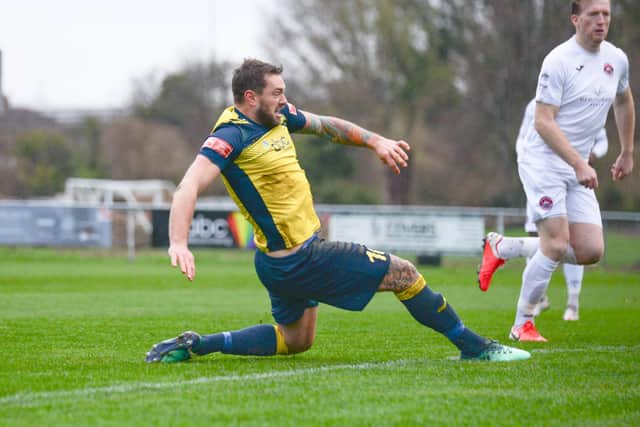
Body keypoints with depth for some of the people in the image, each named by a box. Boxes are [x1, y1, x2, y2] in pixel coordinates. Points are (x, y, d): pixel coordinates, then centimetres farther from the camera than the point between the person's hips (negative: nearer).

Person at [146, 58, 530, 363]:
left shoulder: (278, 116, 5)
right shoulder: (231, 136, -21)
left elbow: (325, 125, 22)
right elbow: (190, 187, -31)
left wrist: (375, 141, 20)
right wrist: (179, 243, -45)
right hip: (299, 260, -10)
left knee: (295, 341, 26)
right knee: (403, 273, -1)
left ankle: (194, 344, 16)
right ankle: (474, 347, 12)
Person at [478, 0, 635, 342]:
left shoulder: (617, 60, 7)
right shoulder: (559, 61, -14)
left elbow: (624, 101, 28)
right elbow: (543, 122, -18)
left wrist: (627, 153, 29)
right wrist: (580, 164, -26)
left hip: (577, 169, 7)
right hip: (543, 161, -7)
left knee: (591, 252, -2)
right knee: (556, 244, -16)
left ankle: (503, 247, 16)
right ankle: (522, 325, 1)